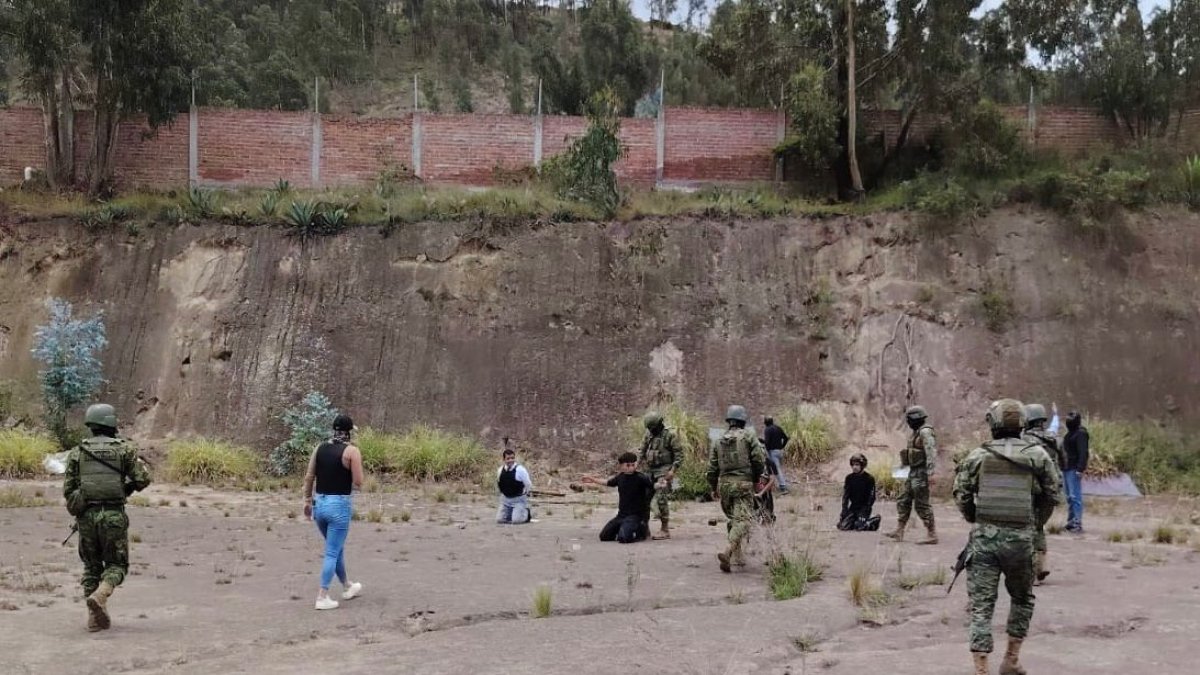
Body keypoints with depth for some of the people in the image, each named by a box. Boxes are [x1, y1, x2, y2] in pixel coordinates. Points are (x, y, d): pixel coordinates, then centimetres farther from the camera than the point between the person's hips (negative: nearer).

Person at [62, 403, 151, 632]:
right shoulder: (124, 448, -1)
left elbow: (68, 489, 3)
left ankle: (95, 616, 11)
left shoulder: (77, 452, 6)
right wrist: (128, 488, 14)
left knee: (91, 566, 17)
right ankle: (99, 596, -18)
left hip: (86, 516, 3)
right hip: (114, 515, -2)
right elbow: (143, 478, -7)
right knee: (116, 565, 10)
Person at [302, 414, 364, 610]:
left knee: (336, 548, 22)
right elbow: (358, 483, -12)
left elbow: (308, 477, 6)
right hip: (339, 504, -6)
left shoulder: (320, 448, 6)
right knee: (332, 553, 1)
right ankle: (322, 597, 1)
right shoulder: (352, 451, -10)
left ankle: (347, 587, 37)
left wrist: (307, 501, 14)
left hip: (319, 503, 6)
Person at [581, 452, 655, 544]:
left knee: (623, 538, -30)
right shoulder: (620, 477, 4)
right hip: (622, 514, 6)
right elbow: (609, 483, 24)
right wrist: (594, 480, 31)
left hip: (636, 515, -6)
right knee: (604, 536, 1)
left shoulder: (641, 477, -14)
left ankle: (642, 529, 3)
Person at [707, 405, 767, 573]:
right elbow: (759, 459, -6)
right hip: (743, 484, -5)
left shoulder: (718, 440, 10)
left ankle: (738, 557, 21)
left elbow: (712, 467, 10)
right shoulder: (748, 436, -1)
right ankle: (727, 552, -29)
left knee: (732, 519, 19)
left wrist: (714, 488, 21)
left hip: (724, 484, 5)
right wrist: (756, 478, 11)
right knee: (742, 520, -9)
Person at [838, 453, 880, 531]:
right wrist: (843, 512, -6)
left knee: (860, 527, -24)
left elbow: (871, 497, -9)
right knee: (842, 526, -13)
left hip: (864, 507, -4)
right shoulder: (849, 478, 3)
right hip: (853, 507, 4)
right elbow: (845, 495, 3)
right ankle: (855, 520, 16)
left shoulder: (869, 479, -8)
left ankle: (874, 520, 7)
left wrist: (865, 512, -18)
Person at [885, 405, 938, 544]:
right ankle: (898, 532, 16)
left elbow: (931, 452, -23)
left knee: (922, 504, -7)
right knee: (903, 501, 12)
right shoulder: (917, 432, 15)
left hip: (921, 473, -10)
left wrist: (930, 473, -29)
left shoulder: (925, 432, -15)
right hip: (913, 472, 10)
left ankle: (933, 535, -2)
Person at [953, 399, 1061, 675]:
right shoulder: (1038, 455, 0)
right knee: (1022, 598, 23)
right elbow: (1052, 496, 4)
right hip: (1021, 538, 1)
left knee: (981, 605, 3)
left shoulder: (977, 456, -1)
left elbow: (961, 495, 0)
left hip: (984, 538, 0)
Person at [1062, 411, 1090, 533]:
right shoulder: (1071, 433, 17)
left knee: (1075, 496, -10)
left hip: (1074, 469, -10)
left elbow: (1083, 453, -19)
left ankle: (1078, 523, -10)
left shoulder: (1080, 433, -11)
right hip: (1067, 468, 10)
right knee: (1069, 497, 13)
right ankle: (1070, 522, 19)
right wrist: (1062, 466, 17)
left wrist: (1080, 468, -25)